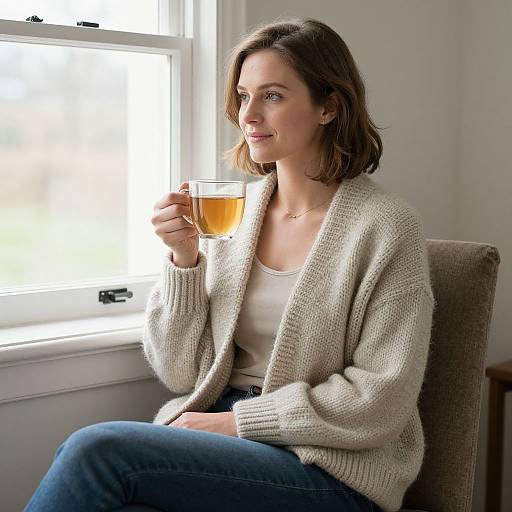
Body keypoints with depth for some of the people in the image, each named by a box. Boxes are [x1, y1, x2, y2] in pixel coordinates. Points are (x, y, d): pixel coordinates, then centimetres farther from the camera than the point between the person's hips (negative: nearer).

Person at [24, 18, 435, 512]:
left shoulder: (385, 225, -8)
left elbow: (380, 400, -11)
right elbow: (182, 374, 5)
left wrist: (240, 420, -10)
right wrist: (184, 258, -8)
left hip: (328, 469, -4)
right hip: (220, 430, 4)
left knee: (97, 449, -24)